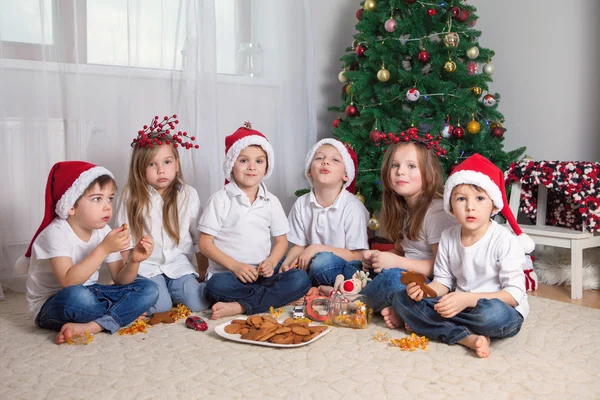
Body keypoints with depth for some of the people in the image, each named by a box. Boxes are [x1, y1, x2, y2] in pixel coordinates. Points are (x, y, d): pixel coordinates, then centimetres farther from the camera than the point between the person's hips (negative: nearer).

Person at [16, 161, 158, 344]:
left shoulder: (103, 231, -3)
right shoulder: (56, 233, -22)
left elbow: (120, 279, -3)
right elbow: (69, 282, -34)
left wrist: (134, 261, -24)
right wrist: (104, 249, -37)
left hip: (89, 294, 6)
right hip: (51, 307, -6)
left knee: (148, 289, -9)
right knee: (76, 296, -41)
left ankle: (91, 326, -24)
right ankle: (120, 316, -8)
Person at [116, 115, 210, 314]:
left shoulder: (188, 195, 0)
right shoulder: (132, 197, -3)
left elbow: (199, 238, 6)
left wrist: (204, 273, 8)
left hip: (179, 264, 2)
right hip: (146, 265, -1)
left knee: (199, 303, -18)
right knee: (160, 306, -23)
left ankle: (174, 289, 12)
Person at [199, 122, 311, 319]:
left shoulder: (271, 201, 9)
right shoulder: (220, 200, -2)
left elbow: (281, 240, 13)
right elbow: (205, 243, -4)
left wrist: (271, 262, -9)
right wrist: (235, 266, -15)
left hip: (263, 273, 4)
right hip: (227, 273, -4)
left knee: (300, 279, -22)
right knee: (217, 286, -36)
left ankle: (239, 307, -25)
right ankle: (277, 295, -21)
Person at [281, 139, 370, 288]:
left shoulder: (353, 207, -11)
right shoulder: (302, 204, 2)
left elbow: (357, 255, -12)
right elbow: (299, 246, 8)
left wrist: (317, 248, -20)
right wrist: (287, 263, -15)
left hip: (345, 268, -5)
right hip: (311, 264, 6)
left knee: (324, 260, -35)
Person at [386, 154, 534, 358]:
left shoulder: (504, 240, -15)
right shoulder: (448, 237, 1)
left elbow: (515, 294, -18)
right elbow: (443, 282, 7)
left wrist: (467, 299, -29)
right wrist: (424, 290, -17)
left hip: (503, 311, -5)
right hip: (460, 307, 6)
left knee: (494, 312, -41)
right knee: (401, 298, -10)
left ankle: (421, 319, -17)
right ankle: (468, 338, -22)